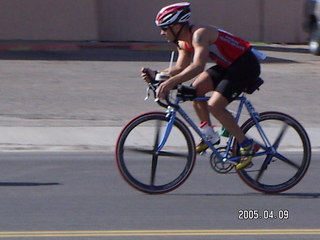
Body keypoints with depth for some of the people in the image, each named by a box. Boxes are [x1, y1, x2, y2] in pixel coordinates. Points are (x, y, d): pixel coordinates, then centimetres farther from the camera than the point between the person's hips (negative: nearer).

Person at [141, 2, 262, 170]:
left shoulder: (199, 34, -27)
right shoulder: (184, 42, 3)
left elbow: (198, 66, -40)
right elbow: (180, 68, 6)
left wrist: (171, 82, -50)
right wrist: (155, 74, -8)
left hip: (246, 65, -10)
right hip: (228, 66, 10)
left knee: (214, 106, -17)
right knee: (196, 89, -1)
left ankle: (247, 146, -5)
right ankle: (209, 135, 12)